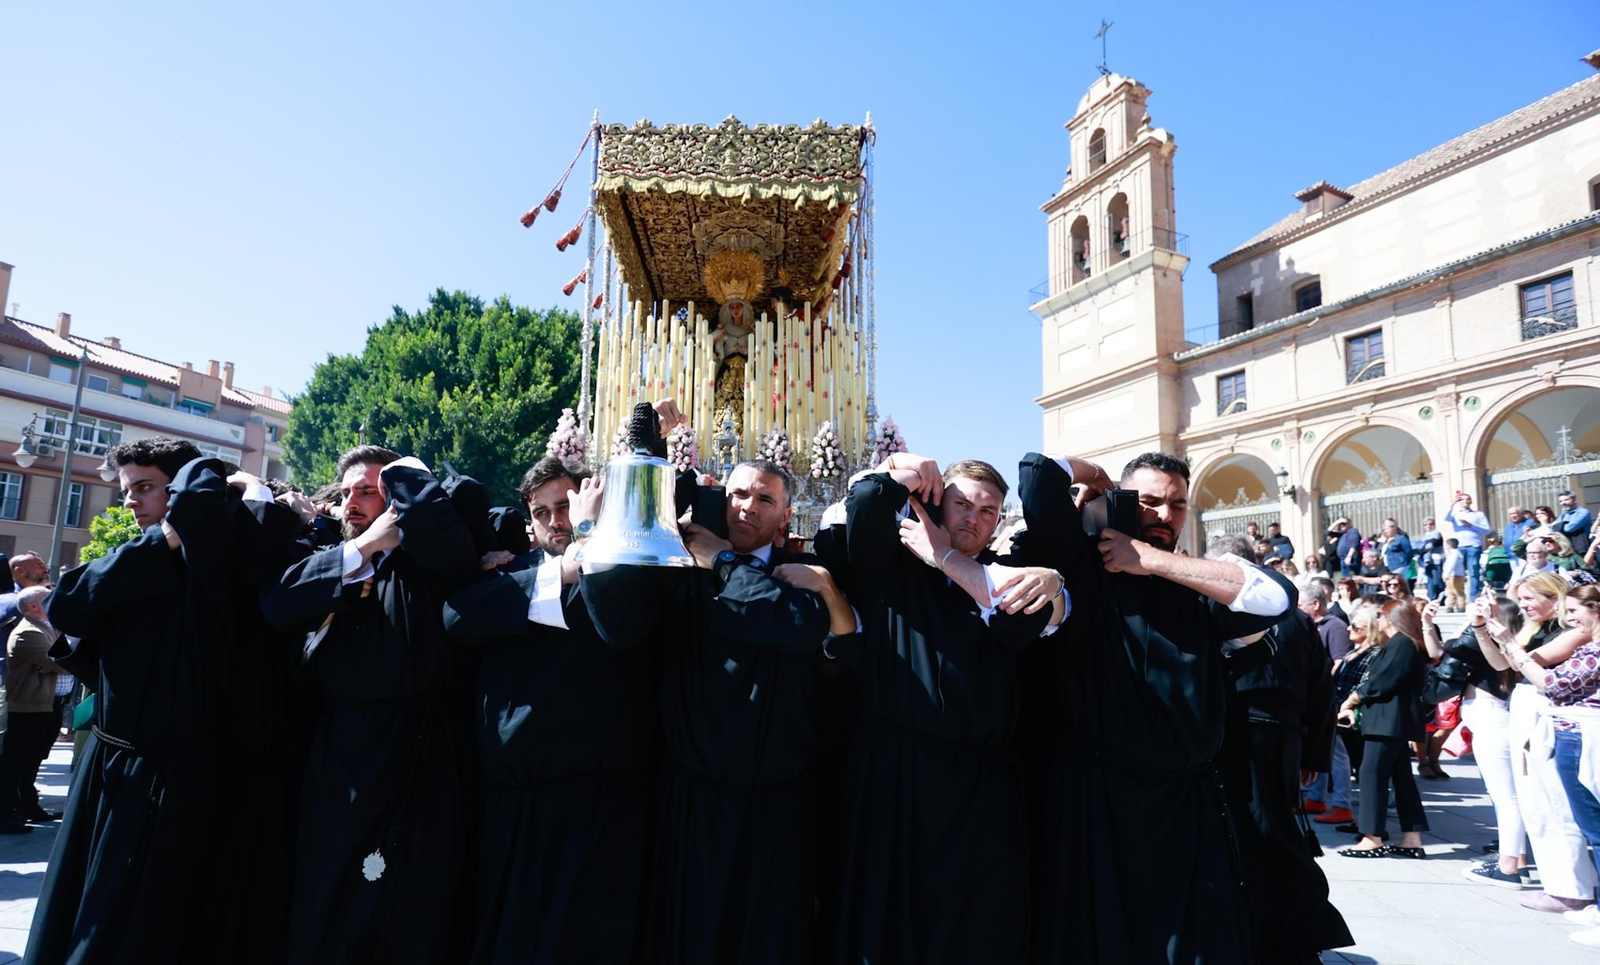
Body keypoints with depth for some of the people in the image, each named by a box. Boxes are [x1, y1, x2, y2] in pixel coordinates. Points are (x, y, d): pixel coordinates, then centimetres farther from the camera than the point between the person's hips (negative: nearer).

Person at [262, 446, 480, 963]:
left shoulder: (427, 563, -2)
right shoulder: (330, 562, 13)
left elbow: (456, 542, -25)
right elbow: (277, 605, -5)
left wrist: (406, 473, -9)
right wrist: (359, 550, -12)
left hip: (419, 757, -4)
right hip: (341, 757, 5)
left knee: (414, 920, 7)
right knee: (326, 912, 15)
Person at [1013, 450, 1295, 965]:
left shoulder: (1200, 588, 11)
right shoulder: (1084, 565, -2)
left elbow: (1274, 595, -9)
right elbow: (1040, 471, -12)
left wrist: (1155, 560, -10)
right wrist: (1093, 475, 7)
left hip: (1189, 803, 4)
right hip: (1095, 795, -4)